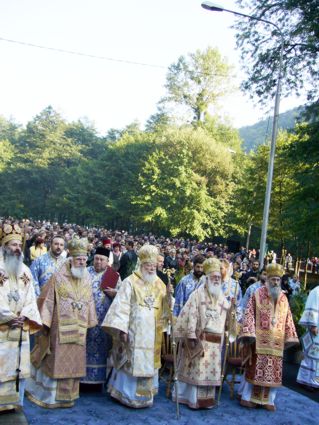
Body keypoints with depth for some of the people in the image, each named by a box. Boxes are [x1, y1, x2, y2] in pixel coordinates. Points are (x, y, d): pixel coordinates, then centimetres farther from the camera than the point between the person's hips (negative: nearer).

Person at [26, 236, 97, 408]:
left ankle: (67, 395, 23)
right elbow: (46, 300, -6)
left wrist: (88, 323, 8)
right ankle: (50, 395, 16)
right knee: (56, 361, 2)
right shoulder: (58, 277, -5)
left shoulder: (86, 280, 8)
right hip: (60, 328, -4)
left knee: (73, 363, 10)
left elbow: (89, 304, 12)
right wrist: (45, 323, -9)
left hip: (78, 330, 4)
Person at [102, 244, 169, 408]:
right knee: (131, 362, 0)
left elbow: (166, 308, 13)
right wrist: (121, 328, -20)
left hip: (152, 334, 5)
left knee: (148, 363, 12)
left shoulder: (160, 284, 10)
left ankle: (145, 394, 26)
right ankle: (127, 393, 15)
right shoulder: (130, 282, -6)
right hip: (133, 332, -5)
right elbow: (122, 306, -13)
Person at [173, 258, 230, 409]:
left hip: (215, 341, 6)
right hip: (199, 339, -6)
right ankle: (192, 398, 7)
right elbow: (191, 315, -13)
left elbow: (225, 319, 19)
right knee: (196, 369, -3)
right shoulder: (198, 294, -6)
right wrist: (191, 336, -18)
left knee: (210, 370, 10)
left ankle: (206, 398, 21)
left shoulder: (222, 298, 13)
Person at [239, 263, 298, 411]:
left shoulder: (283, 298, 10)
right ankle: (247, 397, 11)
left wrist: (289, 338, 7)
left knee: (274, 371, 6)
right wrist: (248, 335, -15)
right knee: (254, 368, 0)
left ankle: (268, 400, 17)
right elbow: (249, 315, -7)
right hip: (259, 340, -4)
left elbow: (288, 319, 13)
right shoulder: (257, 295, -3)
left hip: (276, 342, 4)